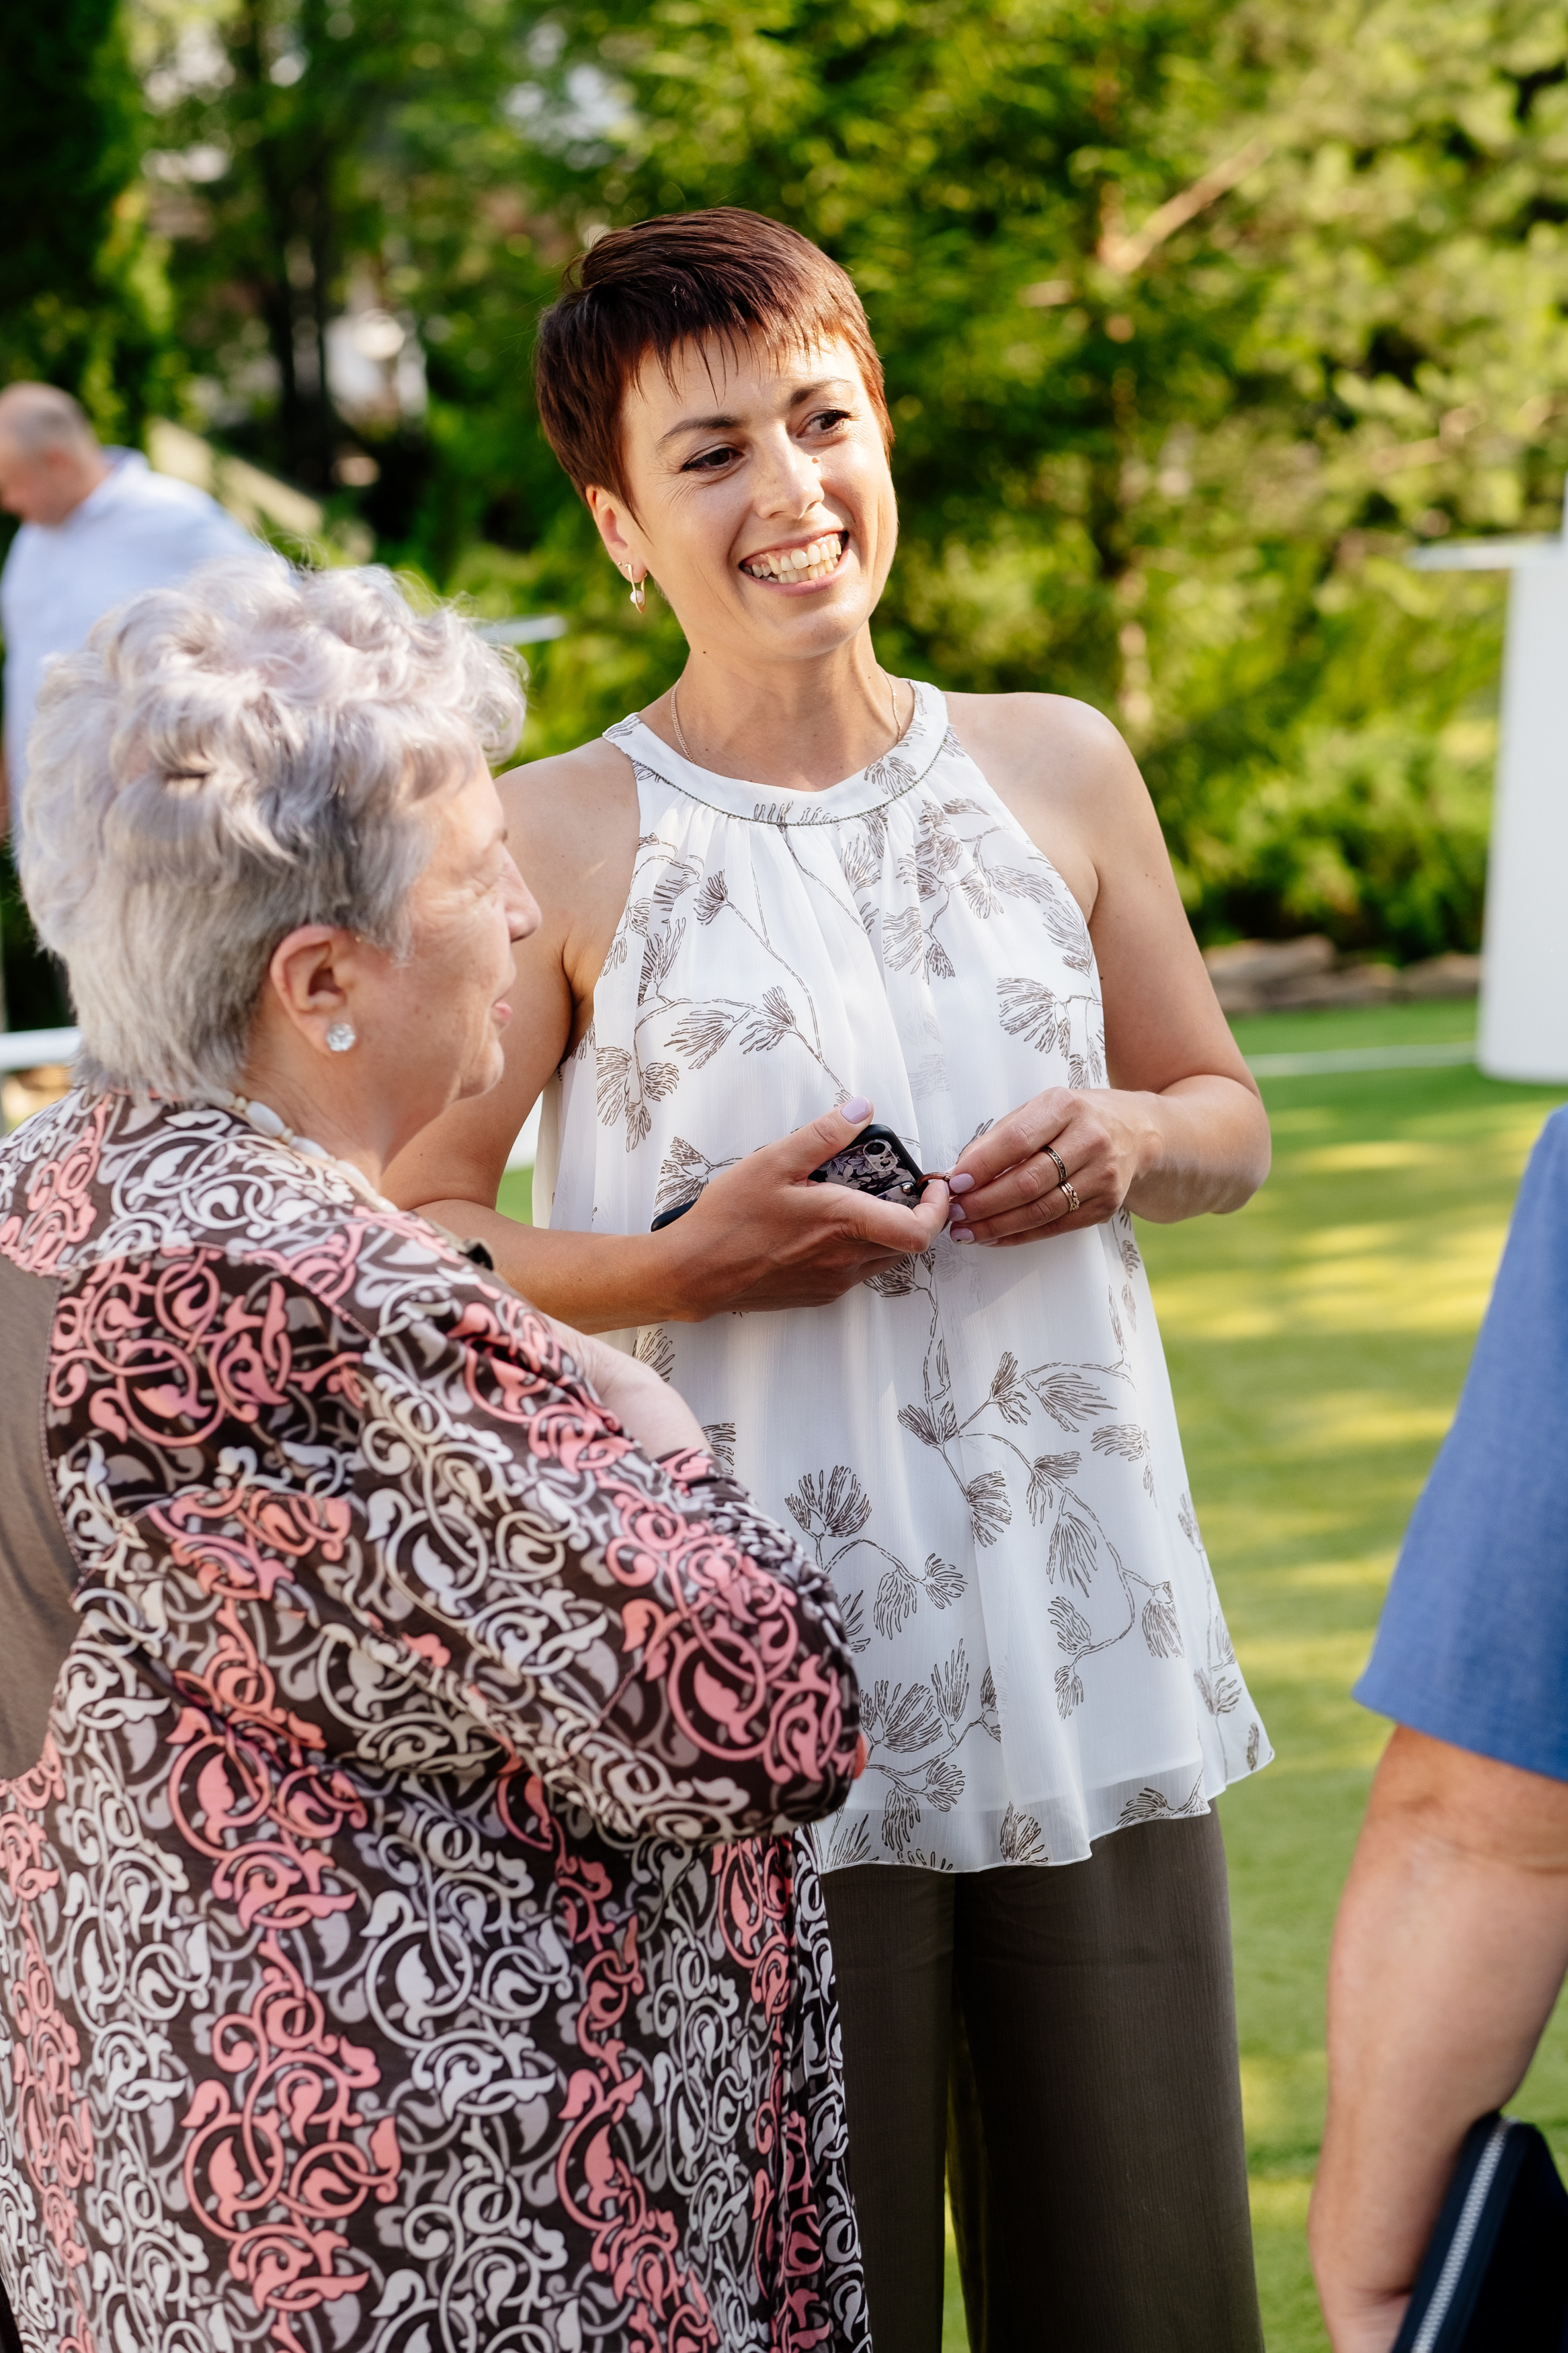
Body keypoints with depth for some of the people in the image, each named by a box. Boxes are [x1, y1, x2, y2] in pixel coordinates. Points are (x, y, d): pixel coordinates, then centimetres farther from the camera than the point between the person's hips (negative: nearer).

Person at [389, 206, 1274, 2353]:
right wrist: (682, 1269, -19)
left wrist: (1125, 1145, -4)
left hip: (1096, 1661, 4)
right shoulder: (559, 843, -5)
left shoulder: (1059, 770, 7)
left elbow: (1229, 1114, 17)